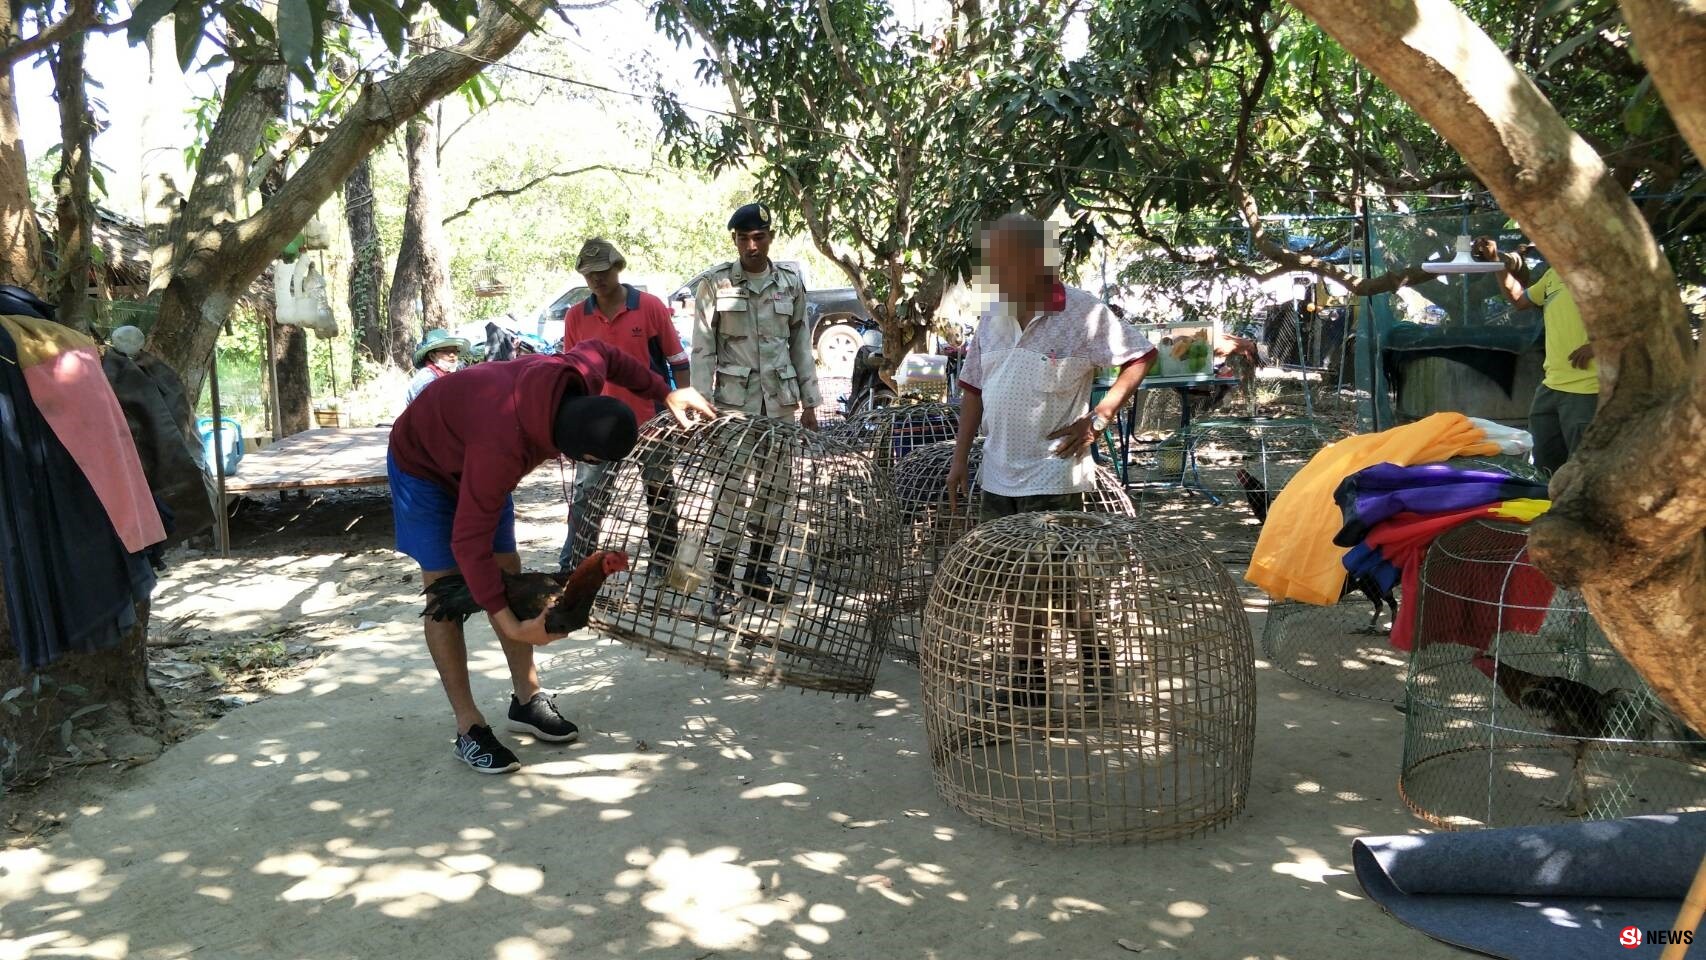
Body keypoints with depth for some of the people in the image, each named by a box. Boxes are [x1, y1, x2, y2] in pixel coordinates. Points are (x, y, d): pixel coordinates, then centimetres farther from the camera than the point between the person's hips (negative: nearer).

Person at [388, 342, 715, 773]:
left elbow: (602, 352, 0)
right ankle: (469, 729, -3)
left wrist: (665, 393, -3)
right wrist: (511, 626, -38)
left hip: (473, 454, 7)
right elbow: (469, 541, -39)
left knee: (509, 575, 4)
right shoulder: (502, 446, -46)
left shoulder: (579, 377, -27)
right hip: (422, 464, -7)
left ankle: (527, 699, 13)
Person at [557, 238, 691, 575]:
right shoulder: (575, 317, 1)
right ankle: (570, 567, 10)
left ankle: (662, 566, 23)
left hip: (651, 421, -1)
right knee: (585, 496, 1)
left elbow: (678, 363, -2)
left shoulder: (650, 307, -6)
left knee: (660, 497, 9)